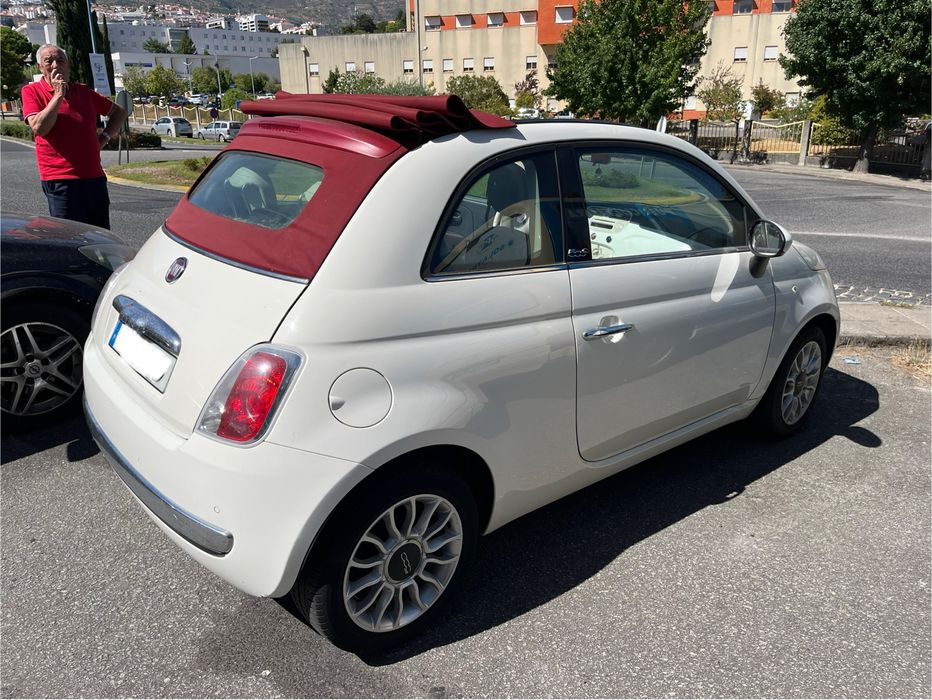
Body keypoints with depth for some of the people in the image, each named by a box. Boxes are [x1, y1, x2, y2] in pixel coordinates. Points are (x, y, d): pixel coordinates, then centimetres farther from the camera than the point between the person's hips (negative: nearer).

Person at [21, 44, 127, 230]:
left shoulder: (84, 91, 14)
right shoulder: (32, 91, 2)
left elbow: (119, 112, 26)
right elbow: (39, 128, -14)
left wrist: (105, 137, 11)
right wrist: (58, 95, -11)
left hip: (94, 176, 5)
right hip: (59, 178, -4)